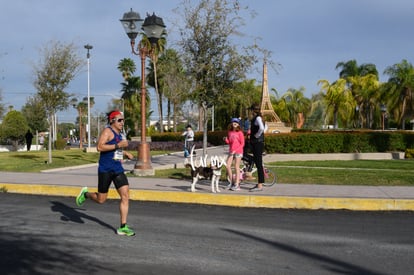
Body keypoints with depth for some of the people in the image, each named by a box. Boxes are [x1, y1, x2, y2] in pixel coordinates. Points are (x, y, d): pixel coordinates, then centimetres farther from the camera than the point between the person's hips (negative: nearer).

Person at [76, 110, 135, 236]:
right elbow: (99, 147, -22)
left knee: (125, 195, -6)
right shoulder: (107, 131, -8)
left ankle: (123, 227, -2)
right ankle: (85, 194, 36)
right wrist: (118, 145, -24)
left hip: (118, 169, 7)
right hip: (105, 169, -7)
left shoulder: (119, 134, 16)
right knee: (101, 199, 3)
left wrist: (125, 152, 17)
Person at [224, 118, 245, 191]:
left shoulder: (240, 133, -6)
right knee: (227, 166, -2)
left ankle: (237, 185, 3)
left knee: (237, 167, -3)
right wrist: (226, 139, -6)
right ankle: (232, 182, 11)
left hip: (238, 151, -5)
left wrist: (235, 150, -16)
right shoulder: (230, 132, 9)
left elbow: (242, 144, -7)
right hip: (231, 151, 5)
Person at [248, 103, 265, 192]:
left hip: (258, 143, -10)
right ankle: (259, 184, 20)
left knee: (259, 164, -7)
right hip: (255, 143, 10)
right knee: (257, 164, 13)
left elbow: (261, 128, -31)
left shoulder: (258, 118, -13)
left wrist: (256, 135, -15)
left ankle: (260, 185, -4)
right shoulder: (255, 118, 15)